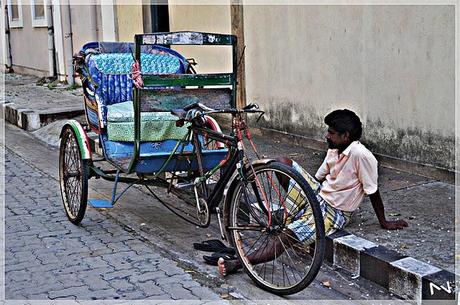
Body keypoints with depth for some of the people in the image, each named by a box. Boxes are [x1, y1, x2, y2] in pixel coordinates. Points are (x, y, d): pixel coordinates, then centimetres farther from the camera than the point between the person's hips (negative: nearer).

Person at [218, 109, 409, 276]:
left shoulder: (361, 155, -22)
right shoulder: (334, 150, 3)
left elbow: (373, 192, -14)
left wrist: (384, 223, -5)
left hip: (335, 212, -8)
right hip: (318, 194, 8)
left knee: (289, 235, -27)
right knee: (282, 162, -6)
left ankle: (240, 263, -27)